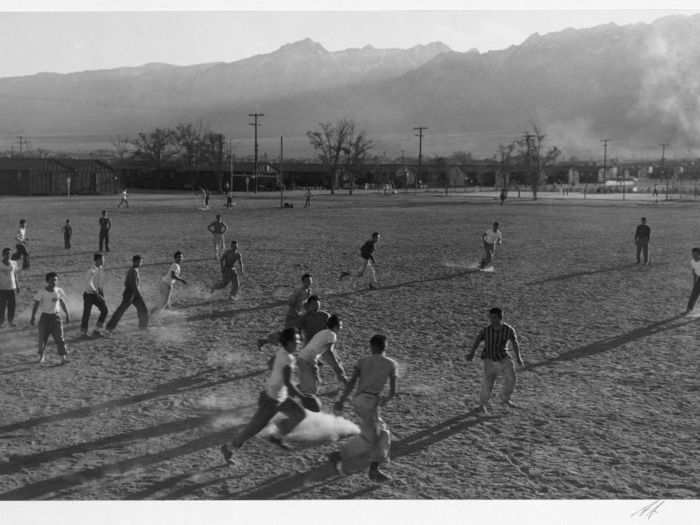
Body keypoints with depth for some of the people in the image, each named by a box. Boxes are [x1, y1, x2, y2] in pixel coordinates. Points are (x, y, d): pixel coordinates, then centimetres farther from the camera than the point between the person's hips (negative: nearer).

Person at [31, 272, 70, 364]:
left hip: (56, 316, 1)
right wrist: (33, 317, -12)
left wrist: (67, 315, 14)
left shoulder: (59, 291, 1)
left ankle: (63, 357, -7)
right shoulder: (42, 292, -8)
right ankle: (42, 356, 25)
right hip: (45, 316, -1)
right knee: (43, 337, 6)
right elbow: (36, 304, -6)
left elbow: (62, 303, 13)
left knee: (59, 337, -6)